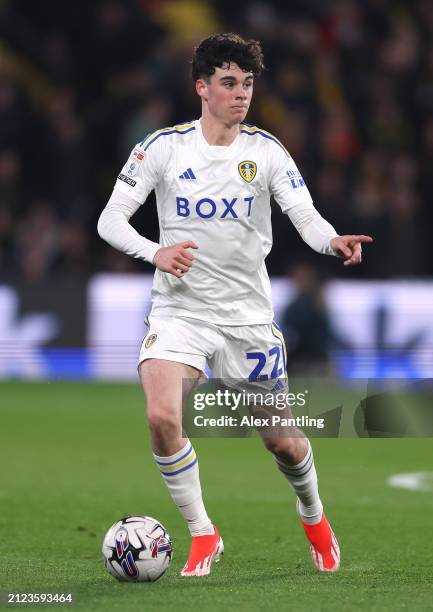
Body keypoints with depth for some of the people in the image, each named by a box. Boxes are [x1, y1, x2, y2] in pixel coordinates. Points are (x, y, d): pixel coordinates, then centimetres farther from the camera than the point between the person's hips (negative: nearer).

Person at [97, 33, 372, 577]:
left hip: (249, 315, 1)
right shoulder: (163, 146, -4)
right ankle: (202, 535, -4)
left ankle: (313, 515, 40)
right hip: (180, 309, -1)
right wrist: (155, 252, -25)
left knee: (281, 439, 6)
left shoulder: (266, 150, -2)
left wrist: (333, 241, -36)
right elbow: (110, 219, -6)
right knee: (162, 416, -25)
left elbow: (305, 215, -12)